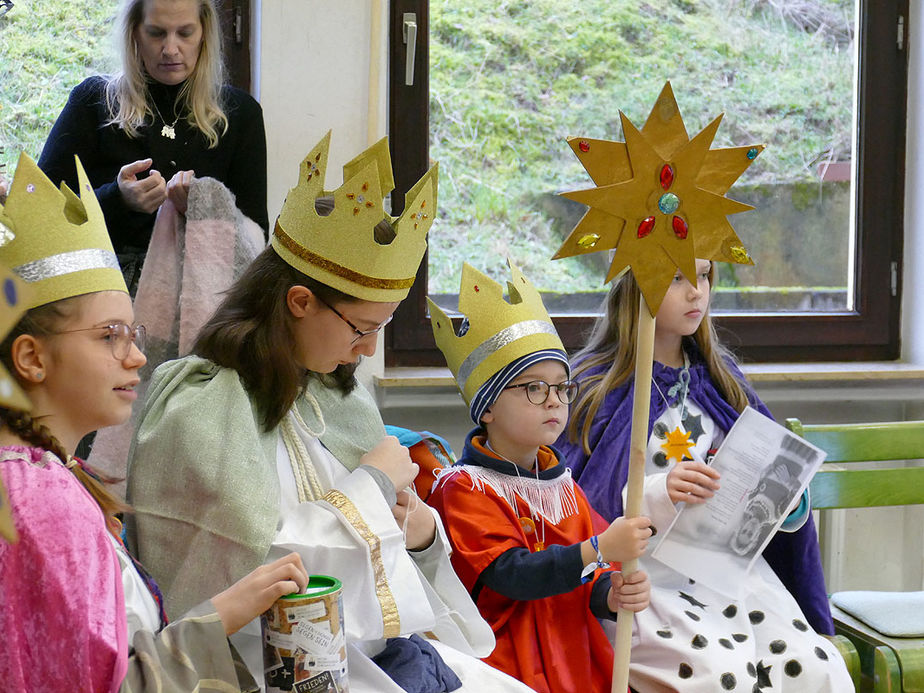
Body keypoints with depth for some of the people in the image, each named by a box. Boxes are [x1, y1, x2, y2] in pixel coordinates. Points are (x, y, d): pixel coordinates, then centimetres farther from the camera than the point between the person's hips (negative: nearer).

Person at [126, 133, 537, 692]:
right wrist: (372, 484, -9)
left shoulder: (339, 395, 15)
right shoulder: (203, 408, -11)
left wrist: (420, 531, 0)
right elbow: (257, 566, -21)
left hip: (382, 646, 8)